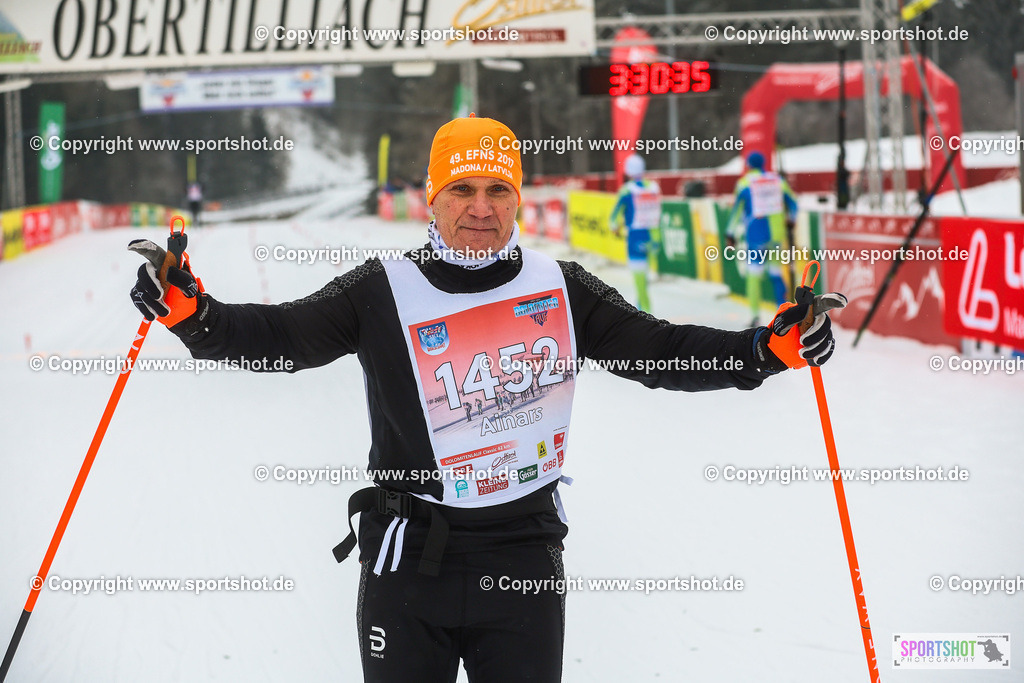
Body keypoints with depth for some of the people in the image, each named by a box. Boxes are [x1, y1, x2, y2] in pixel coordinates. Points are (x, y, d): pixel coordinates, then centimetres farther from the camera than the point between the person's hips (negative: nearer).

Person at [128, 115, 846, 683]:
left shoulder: (561, 290, 2)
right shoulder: (384, 293, -3)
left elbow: (663, 350, 4)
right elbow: (282, 335, -6)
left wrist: (770, 349, -7)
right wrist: (191, 312, -23)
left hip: (524, 560, 1)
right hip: (408, 560, -1)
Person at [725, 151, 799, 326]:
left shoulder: (744, 182, -1)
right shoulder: (777, 180, 8)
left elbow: (736, 208, -2)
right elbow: (792, 202, 17)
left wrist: (730, 233, 5)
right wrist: (791, 220, 35)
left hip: (757, 237, -3)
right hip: (778, 234, 3)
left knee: (754, 275, 3)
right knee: (776, 273, 14)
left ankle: (755, 314, -3)